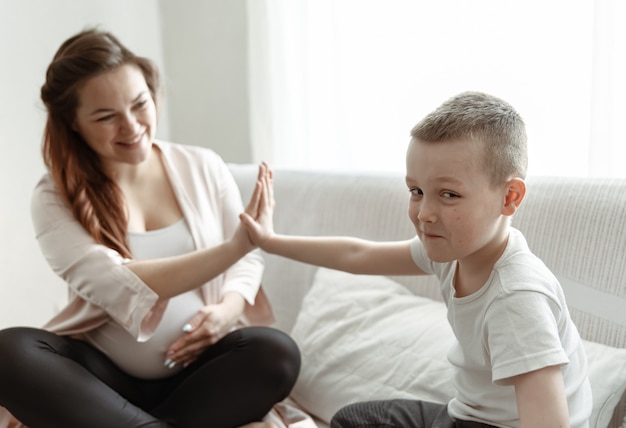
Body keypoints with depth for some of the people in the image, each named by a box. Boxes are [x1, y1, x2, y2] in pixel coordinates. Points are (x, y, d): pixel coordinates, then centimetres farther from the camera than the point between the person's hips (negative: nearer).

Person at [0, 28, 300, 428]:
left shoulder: (203, 167, 1)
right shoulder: (56, 197, -6)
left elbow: (249, 258, 8)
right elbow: (117, 288, -21)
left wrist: (229, 308, -15)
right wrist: (233, 247, -32)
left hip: (197, 367, 2)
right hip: (107, 375, -1)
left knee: (276, 352, -28)